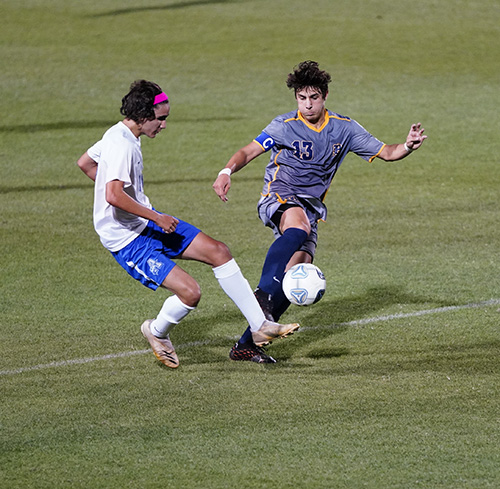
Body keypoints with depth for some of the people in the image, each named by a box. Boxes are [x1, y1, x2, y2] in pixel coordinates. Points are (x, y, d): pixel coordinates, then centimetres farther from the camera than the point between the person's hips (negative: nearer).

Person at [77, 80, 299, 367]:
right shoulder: (122, 145, -24)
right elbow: (113, 196, -36)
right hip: (127, 239, -11)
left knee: (218, 251, 3)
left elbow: (85, 162, 23)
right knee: (190, 292, -20)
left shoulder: (120, 135, 7)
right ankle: (158, 333, 12)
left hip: (147, 222, 11)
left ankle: (261, 327, 7)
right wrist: (157, 218, -25)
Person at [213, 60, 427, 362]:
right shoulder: (285, 126, -6)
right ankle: (264, 293, -41)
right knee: (298, 227, -39)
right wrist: (227, 171, -34)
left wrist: (408, 147, -14)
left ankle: (247, 344, -7)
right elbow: (249, 151, -14)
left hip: (311, 207, 4)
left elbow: (386, 153, 8)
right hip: (278, 198, -4)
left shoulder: (344, 128, 5)